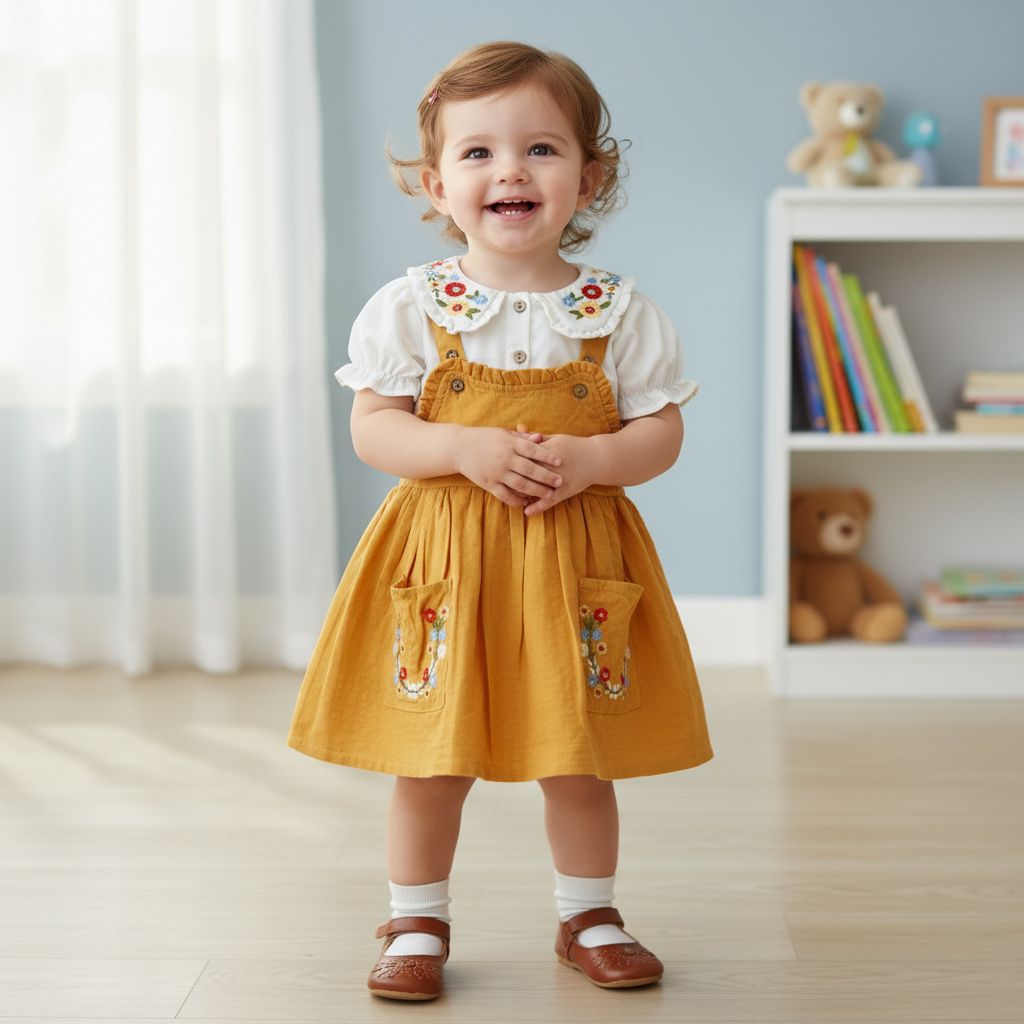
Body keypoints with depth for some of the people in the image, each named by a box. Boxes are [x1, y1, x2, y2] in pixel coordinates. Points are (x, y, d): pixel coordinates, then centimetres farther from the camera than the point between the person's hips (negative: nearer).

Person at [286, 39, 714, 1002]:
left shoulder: (619, 312, 0)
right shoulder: (411, 305, -3)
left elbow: (662, 432, 1)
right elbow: (370, 427, -4)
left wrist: (588, 460, -18)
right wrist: (464, 450, -20)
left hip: (576, 558, 1)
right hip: (442, 559, -1)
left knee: (581, 756, 12)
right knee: (431, 756, 7)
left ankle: (587, 917, 31)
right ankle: (416, 924, 24)